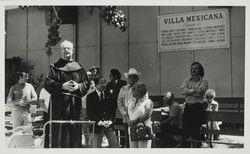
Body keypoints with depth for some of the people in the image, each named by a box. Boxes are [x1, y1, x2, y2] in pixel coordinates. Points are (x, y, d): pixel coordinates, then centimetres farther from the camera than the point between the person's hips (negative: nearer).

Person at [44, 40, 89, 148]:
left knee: (74, 131, 1)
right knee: (58, 130, -7)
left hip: (75, 104, 3)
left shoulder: (78, 67, 13)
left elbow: (86, 83, 10)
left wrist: (78, 86, -10)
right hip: (59, 103, -3)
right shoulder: (55, 67, 5)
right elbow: (47, 83, -5)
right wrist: (62, 86, -17)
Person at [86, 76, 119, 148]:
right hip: (97, 126, -4)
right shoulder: (90, 96, -2)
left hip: (109, 125, 4)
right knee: (96, 147, 0)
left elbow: (113, 109, 9)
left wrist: (111, 120, -8)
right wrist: (100, 122, -16)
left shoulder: (108, 95, 11)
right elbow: (89, 112, -8)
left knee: (115, 145, 1)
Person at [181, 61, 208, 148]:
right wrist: (194, 90, -10)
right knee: (185, 130, 3)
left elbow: (200, 92, -16)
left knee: (196, 131, -2)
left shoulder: (203, 82, 2)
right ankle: (185, 147, 10)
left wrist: (188, 91, -6)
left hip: (197, 108, -4)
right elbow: (183, 90, -4)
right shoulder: (187, 80, 14)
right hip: (187, 107, 4)